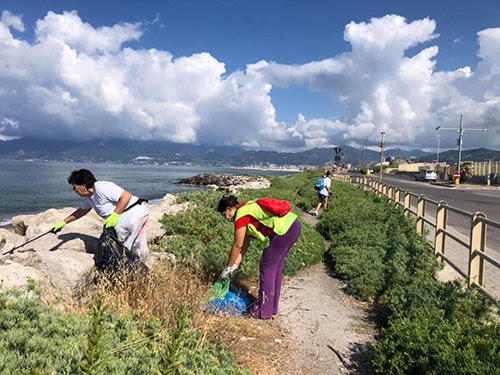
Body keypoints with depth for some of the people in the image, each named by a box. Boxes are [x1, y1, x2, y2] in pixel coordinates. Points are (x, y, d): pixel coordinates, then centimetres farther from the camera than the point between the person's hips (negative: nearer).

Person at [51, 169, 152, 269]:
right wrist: (63, 223, 28)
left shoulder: (101, 188, -22)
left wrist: (115, 215, -27)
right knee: (140, 248, 16)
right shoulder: (88, 196, 11)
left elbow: (126, 196, -28)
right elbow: (81, 211, 27)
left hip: (136, 215, -10)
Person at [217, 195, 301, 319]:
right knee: (276, 267, 19)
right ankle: (273, 306, 33)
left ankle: (264, 311, 16)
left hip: (283, 231, -10)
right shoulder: (246, 208, 19)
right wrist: (235, 265, 21)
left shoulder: (241, 216, -9)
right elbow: (245, 244, 20)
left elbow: (237, 246, -5)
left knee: (267, 269, 3)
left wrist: (228, 268, 6)